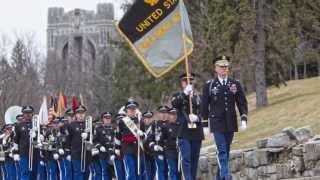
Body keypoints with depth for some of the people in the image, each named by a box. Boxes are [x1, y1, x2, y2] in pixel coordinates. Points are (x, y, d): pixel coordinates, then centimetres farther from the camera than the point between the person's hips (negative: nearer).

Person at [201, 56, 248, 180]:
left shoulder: (235, 84, 7)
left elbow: (242, 103, 8)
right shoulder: (209, 85, 1)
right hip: (217, 123, -3)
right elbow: (204, 106, 4)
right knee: (222, 151, -13)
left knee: (226, 151, 8)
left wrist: (244, 119, -3)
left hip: (231, 123, 3)